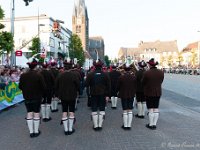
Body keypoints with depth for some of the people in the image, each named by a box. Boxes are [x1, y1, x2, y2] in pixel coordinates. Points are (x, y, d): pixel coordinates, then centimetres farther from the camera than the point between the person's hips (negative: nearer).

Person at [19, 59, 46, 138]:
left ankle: (31, 131, 15)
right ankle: (36, 131, 15)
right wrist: (40, 92, 5)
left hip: (27, 97, 3)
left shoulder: (23, 75, -5)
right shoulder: (38, 75, -16)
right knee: (36, 113, 7)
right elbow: (43, 87, -16)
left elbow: (20, 86, 2)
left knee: (29, 113, 10)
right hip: (37, 97, -3)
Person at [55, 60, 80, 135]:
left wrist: (57, 94, 14)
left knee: (64, 112, 8)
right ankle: (70, 129, 11)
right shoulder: (73, 75, -13)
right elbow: (78, 85, -7)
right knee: (71, 112, 7)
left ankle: (66, 129, 12)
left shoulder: (60, 75, -4)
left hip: (63, 96, 2)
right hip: (72, 96, -2)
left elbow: (56, 86, 2)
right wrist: (76, 91, 12)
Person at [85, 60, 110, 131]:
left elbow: (86, 84, -6)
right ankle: (100, 125, 10)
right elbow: (108, 86, -2)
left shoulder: (90, 74, -6)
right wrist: (107, 95, 1)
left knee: (94, 110, 7)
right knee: (102, 110, 9)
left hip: (93, 94, -1)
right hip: (103, 94, 1)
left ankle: (95, 126, 9)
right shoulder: (105, 75, -2)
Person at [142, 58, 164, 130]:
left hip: (149, 93, -4)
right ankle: (154, 124, 19)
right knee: (156, 109, 12)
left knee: (150, 110, 4)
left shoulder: (147, 73, -18)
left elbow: (143, 82, -6)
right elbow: (161, 81, 7)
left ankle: (151, 125, 14)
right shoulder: (161, 72, -3)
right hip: (158, 92, 4)